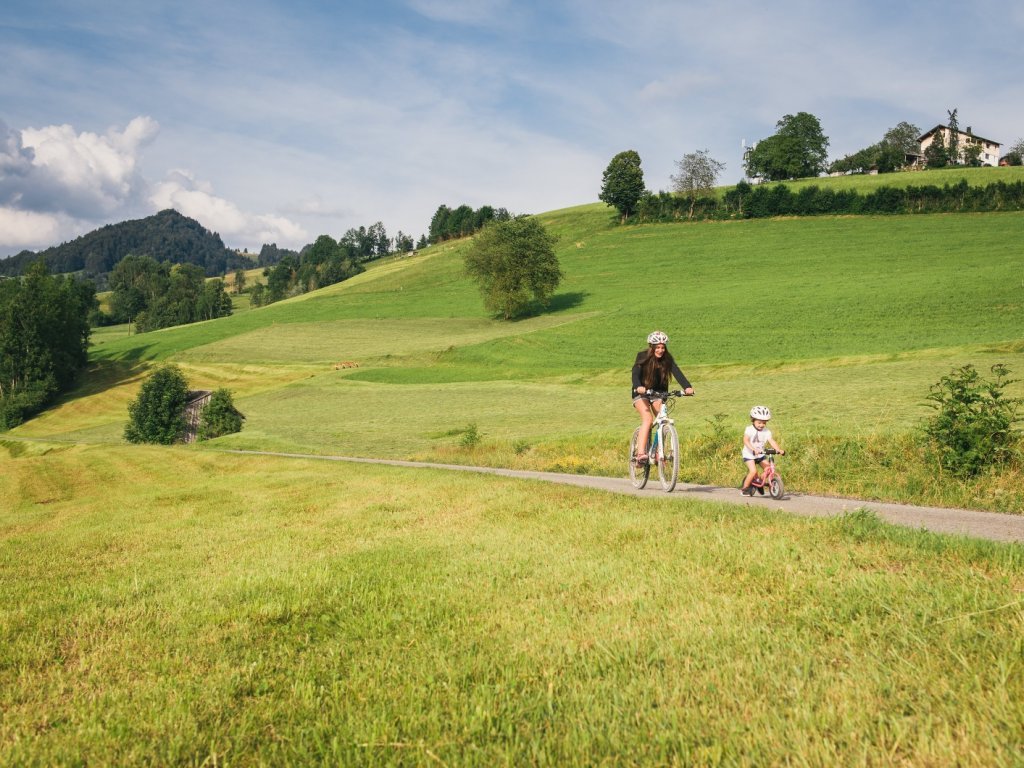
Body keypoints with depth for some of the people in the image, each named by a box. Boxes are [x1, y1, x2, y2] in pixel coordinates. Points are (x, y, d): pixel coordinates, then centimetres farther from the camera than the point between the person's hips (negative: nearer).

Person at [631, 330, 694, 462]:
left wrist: (687, 387, -41)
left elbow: (677, 372, -23)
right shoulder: (643, 356, -18)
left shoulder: (667, 359, -10)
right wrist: (638, 387, -52)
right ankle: (640, 453, -31)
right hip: (641, 393, -3)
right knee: (648, 419, -24)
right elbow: (635, 373, -31)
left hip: (658, 392, 4)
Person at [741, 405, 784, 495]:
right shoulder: (749, 430, -14)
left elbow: (771, 441, -11)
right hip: (749, 454, -5)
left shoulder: (767, 431, -1)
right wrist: (753, 449, -43)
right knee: (753, 471, -21)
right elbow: (746, 441, -28)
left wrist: (779, 450, -28)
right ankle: (744, 487, -3)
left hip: (760, 455, 5)